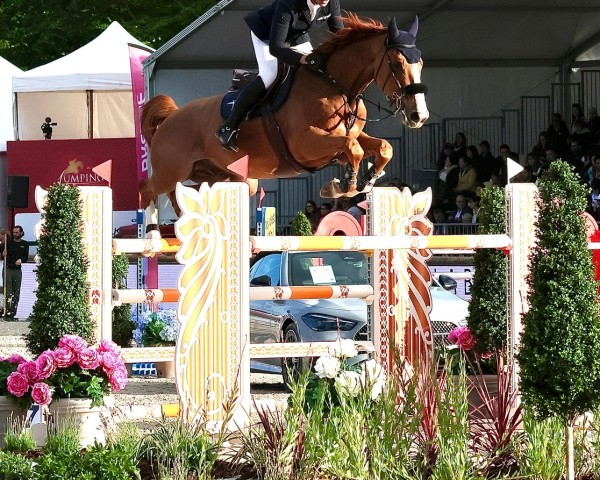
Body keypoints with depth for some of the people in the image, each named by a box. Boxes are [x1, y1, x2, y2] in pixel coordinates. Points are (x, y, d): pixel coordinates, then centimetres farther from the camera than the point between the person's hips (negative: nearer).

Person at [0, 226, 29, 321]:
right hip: (8, 269, -3)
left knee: (16, 293, 3)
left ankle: (13, 314, 9)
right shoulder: (8, 241, 1)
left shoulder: (25, 244, 7)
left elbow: (26, 257, 8)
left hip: (17, 270, 3)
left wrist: (21, 260, -12)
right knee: (8, 292, -8)